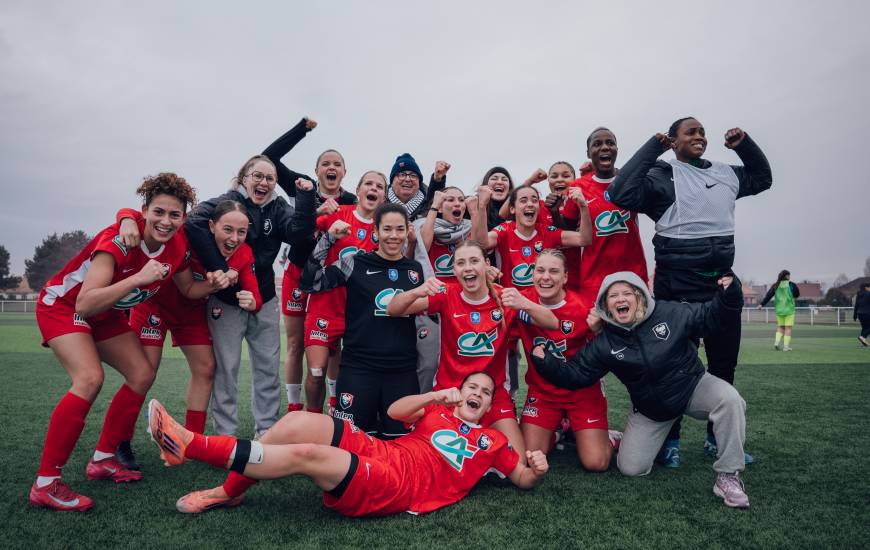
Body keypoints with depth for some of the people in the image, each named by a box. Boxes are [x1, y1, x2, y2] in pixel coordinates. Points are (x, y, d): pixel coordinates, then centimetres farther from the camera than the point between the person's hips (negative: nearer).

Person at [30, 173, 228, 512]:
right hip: (62, 305, -7)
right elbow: (84, 305, -41)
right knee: (90, 378, -27)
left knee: (142, 374, 0)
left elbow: (188, 289, 3)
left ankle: (102, 460, 13)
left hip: (106, 314, 7)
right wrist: (139, 278, -48)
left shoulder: (176, 247, -14)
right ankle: (45, 484, -18)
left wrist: (211, 284, -19)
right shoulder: (118, 240, -34)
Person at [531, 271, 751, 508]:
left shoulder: (671, 313, -16)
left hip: (693, 385, 0)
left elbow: (711, 316, -9)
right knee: (630, 468, -4)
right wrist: (545, 361, -24)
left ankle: (728, 476, -18)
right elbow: (574, 374, -10)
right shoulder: (604, 345, -13)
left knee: (729, 399, -33)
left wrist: (729, 294, -28)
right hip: (650, 410, 1)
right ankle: (622, 440, 33)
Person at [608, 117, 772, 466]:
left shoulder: (726, 173, 15)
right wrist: (652, 148, -16)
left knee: (724, 363, 12)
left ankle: (718, 438, 27)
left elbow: (762, 178, 33)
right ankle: (670, 440, 15)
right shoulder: (663, 174, -5)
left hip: (721, 278, 7)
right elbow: (621, 194, -22)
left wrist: (745, 145, 17)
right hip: (677, 281, -6)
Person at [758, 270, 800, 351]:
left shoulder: (776, 285, 1)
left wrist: (762, 304, -1)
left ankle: (776, 342, 0)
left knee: (780, 327, 15)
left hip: (779, 310, 3)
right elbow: (797, 294, 4)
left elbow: (769, 295, -2)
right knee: (788, 328, 2)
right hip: (789, 309, -3)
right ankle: (786, 346, 0)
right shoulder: (791, 285, -7)